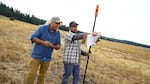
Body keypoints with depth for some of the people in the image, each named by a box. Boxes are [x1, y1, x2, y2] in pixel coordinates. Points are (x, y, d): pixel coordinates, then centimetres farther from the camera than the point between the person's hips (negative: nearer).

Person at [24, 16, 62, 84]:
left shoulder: (57, 33, 2)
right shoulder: (42, 28, -8)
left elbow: (58, 46, 7)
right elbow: (32, 37, -10)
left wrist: (54, 46, -17)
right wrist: (43, 42, -20)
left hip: (47, 58, 4)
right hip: (36, 56, -3)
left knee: (42, 76, 13)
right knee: (31, 75, -6)